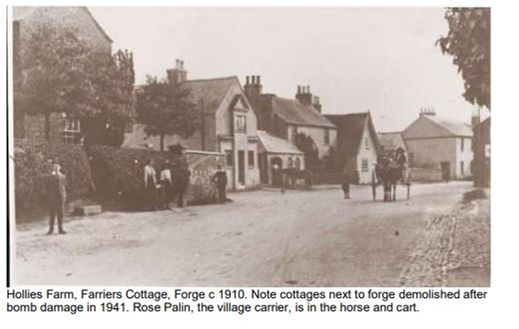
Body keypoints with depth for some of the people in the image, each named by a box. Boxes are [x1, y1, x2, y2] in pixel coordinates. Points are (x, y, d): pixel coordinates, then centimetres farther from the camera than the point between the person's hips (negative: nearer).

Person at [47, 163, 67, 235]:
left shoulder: (63, 177, 10)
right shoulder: (51, 177, 6)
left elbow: (65, 187, 10)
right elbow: (48, 187, 5)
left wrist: (64, 196, 3)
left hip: (61, 197, 2)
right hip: (53, 197, -2)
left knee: (60, 213, 4)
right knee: (52, 213, -1)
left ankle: (60, 229, 9)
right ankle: (51, 229, 3)